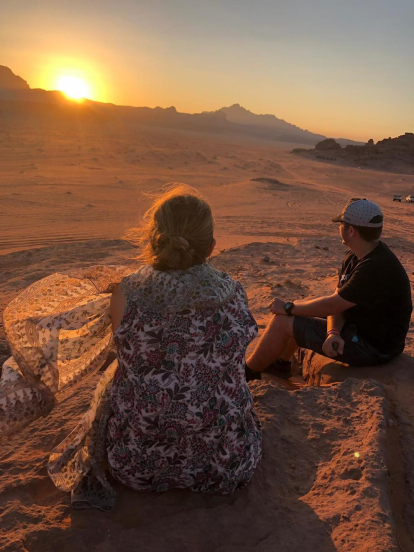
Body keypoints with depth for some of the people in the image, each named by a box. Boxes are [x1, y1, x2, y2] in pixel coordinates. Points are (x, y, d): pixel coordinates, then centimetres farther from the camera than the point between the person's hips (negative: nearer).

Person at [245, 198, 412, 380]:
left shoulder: (377, 269, -29)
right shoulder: (354, 257, 3)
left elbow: (331, 305, -27)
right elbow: (337, 300, -1)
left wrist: (288, 308, -14)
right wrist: (333, 333, -20)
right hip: (359, 328, 10)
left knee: (282, 322, -11)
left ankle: (249, 372, 10)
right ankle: (281, 363, 29)